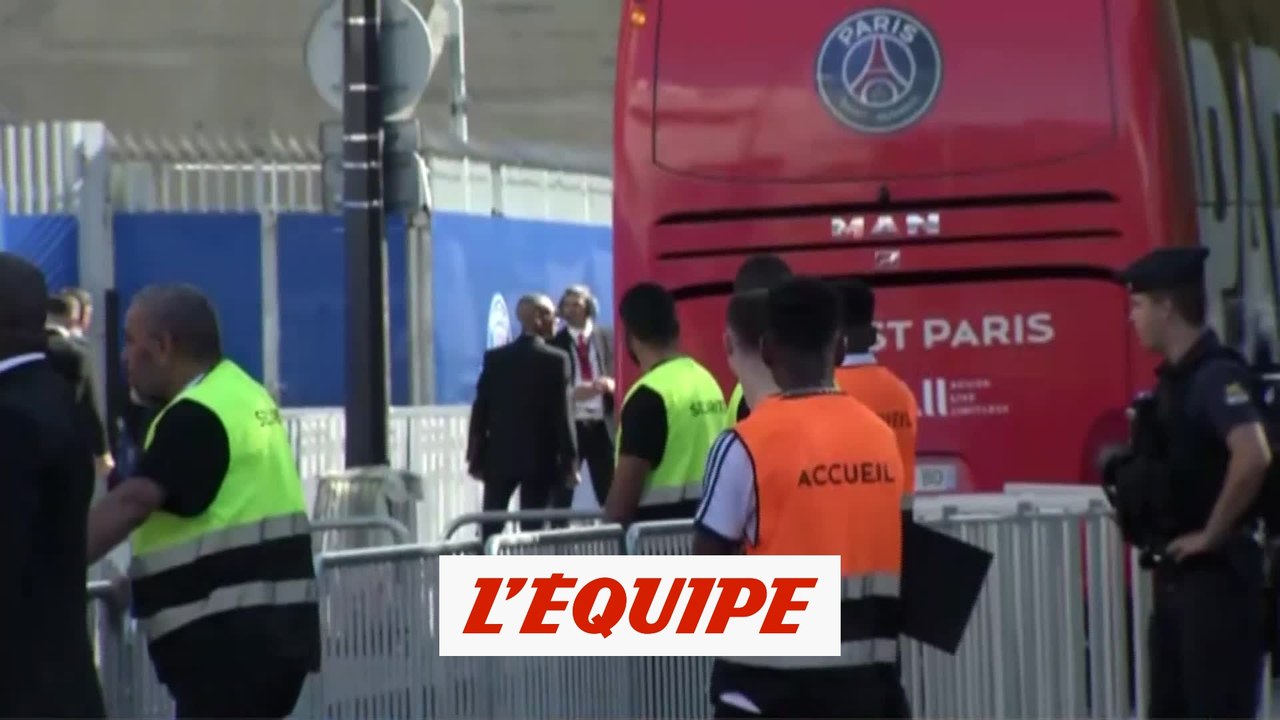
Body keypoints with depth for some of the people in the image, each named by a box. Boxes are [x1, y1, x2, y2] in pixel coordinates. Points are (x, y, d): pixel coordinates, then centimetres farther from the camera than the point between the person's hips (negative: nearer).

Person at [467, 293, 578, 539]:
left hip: (499, 456, 2)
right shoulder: (556, 360, -8)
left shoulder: (495, 358, 0)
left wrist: (475, 457, 6)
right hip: (541, 458, -2)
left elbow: (481, 410, 1)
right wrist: (570, 462, -6)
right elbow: (562, 414, -10)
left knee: (491, 528, 10)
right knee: (532, 529, 1)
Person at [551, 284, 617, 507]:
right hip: (567, 426, -1)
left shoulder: (608, 338, 7)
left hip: (603, 426, 1)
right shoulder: (555, 342, 4)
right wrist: (570, 393, -18)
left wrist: (612, 384, -15)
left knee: (611, 496, 3)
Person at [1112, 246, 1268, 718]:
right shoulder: (1175, 379, 13)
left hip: (1217, 574, -10)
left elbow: (1253, 458, -30)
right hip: (1177, 574, 10)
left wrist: (1211, 535, -22)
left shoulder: (1216, 375, -15)